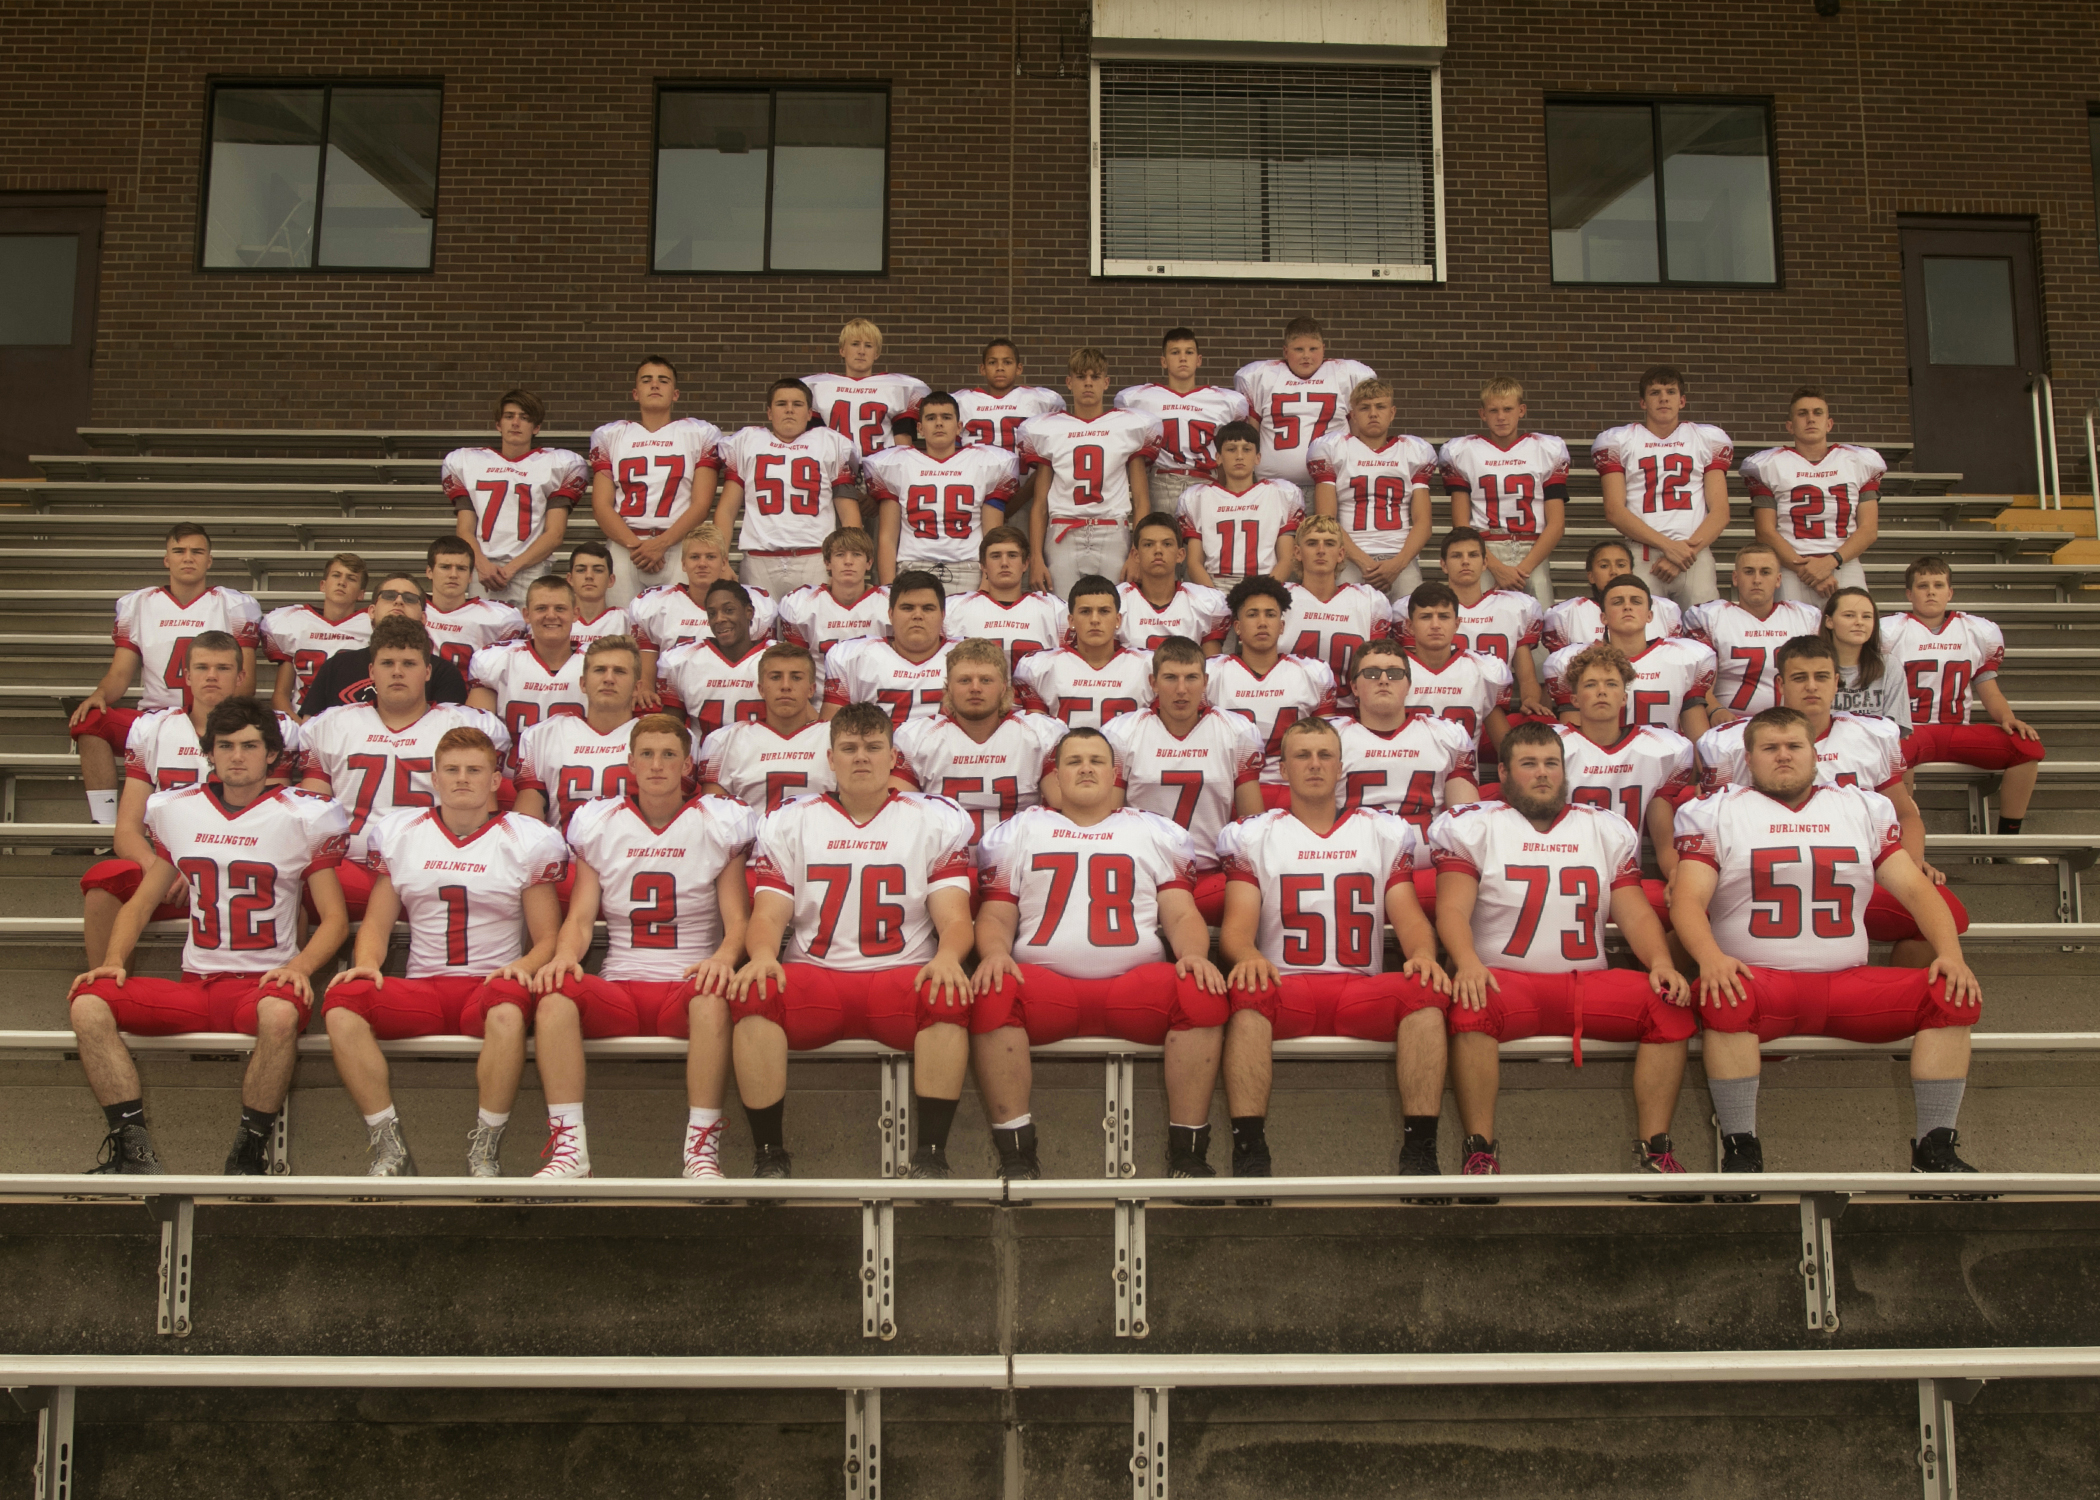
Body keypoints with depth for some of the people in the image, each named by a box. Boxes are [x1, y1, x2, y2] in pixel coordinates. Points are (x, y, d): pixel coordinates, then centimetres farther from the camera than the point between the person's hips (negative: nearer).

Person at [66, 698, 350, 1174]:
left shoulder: (300, 817, 2)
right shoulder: (176, 810, 13)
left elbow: (334, 918, 2)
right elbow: (141, 903, 20)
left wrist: (300, 965, -17)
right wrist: (113, 961, 2)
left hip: (264, 983, -4)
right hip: (193, 987, 4)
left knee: (281, 1012, -39)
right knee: (87, 1003, -19)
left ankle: (247, 1154, -23)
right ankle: (133, 1147, -17)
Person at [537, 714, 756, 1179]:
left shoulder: (719, 824, 8)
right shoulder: (598, 825, 14)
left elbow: (737, 920, 1)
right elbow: (580, 917, 7)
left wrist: (725, 956, -23)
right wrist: (565, 954, -17)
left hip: (688, 985, -2)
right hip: (617, 987, 2)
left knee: (714, 997, -38)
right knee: (555, 996, -30)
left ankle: (702, 1147, -32)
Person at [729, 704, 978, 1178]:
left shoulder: (937, 820, 11)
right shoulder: (787, 823, 14)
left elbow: (954, 918, 2)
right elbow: (767, 915, 5)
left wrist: (947, 958, -22)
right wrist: (762, 955, -19)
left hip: (904, 977, -1)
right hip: (812, 977, 1)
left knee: (949, 995, -34)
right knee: (752, 992, -30)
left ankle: (931, 1154, -24)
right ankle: (770, 1156, -20)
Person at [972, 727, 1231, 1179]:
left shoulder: (1155, 833, 24)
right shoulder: (1021, 831, 23)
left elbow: (1182, 915, 14)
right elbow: (997, 916, 14)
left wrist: (1193, 954, -9)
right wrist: (994, 952, -10)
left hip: (1137, 984, 0)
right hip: (1045, 984, 0)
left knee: (1203, 993, -31)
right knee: (991, 994, -33)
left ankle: (1187, 1156, -22)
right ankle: (1016, 1157, -26)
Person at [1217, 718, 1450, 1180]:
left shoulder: (1384, 832, 20)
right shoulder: (1253, 835, 15)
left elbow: (1409, 917, 11)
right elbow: (1237, 925, 3)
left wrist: (1423, 955, -14)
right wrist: (1247, 956, -22)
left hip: (1363, 990, 2)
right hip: (1284, 987, -1)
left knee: (1427, 991, -30)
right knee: (1246, 993, -36)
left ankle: (1419, 1151, -29)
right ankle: (1248, 1151, -36)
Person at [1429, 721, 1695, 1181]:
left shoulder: (1607, 830, 18)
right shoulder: (1474, 827, 8)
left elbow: (1635, 913, 12)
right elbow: (1453, 909, -5)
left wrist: (1661, 962, -9)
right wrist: (1467, 962, -26)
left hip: (1588, 986, 3)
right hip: (1505, 980, -3)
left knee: (1671, 1005, -21)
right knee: (1471, 1007, -37)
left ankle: (1655, 1149, -14)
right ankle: (1481, 1150, -26)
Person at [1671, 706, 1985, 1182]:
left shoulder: (1863, 808, 19)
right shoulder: (1716, 813, 9)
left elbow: (1914, 888, 13)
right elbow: (1688, 900, -3)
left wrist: (1951, 952, -6)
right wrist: (1710, 958, -24)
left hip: (1849, 983, 4)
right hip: (1759, 981, -3)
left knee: (1954, 995, -17)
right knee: (1723, 1000, -37)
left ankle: (1934, 1149, -10)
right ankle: (1741, 1147, -25)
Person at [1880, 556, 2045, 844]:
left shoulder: (1979, 632, 14)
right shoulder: (1889, 631, 4)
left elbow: (1990, 691, 17)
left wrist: (2008, 719, -4)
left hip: (1958, 732, 4)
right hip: (1907, 731, -4)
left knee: (2027, 745, -19)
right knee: (1897, 748, -41)